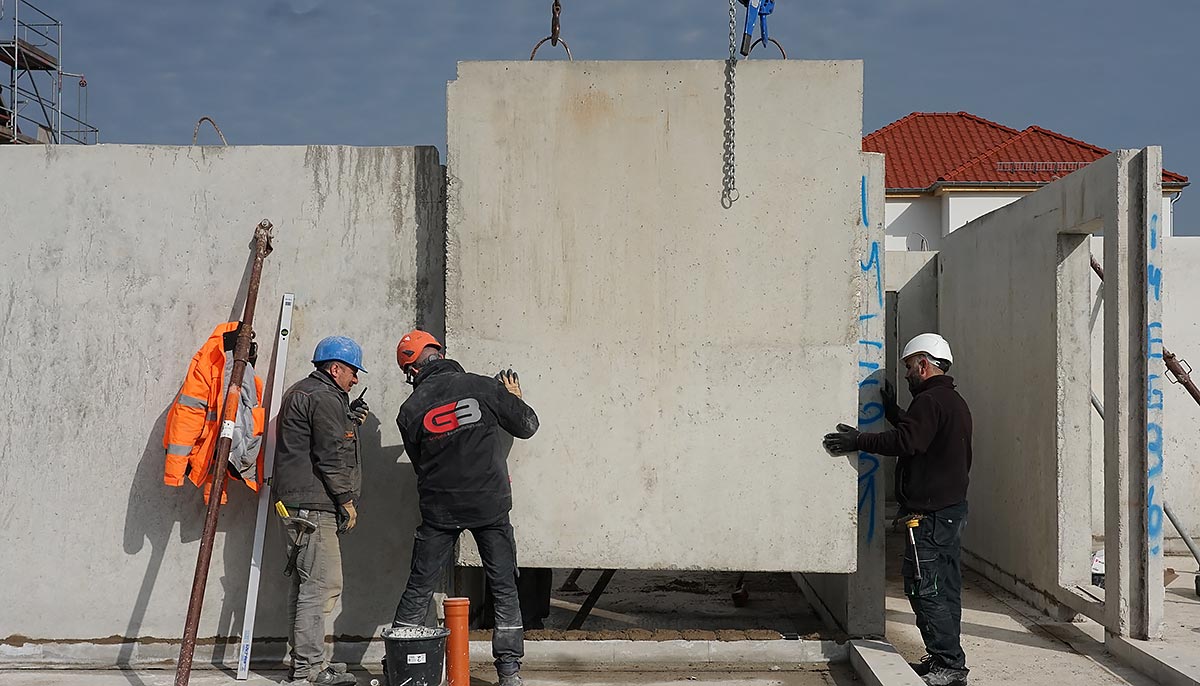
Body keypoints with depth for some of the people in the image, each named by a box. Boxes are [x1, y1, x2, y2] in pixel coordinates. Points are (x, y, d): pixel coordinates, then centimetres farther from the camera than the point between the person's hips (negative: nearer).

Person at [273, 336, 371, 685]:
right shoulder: (324, 398, -12)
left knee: (304, 584, 15)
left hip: (296, 501, 11)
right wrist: (347, 500, -10)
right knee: (322, 584, -11)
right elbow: (330, 455, -16)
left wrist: (350, 422, 15)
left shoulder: (300, 392, 22)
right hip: (314, 503, -11)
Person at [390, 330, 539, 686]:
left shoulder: (410, 410, -1)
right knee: (504, 589, 8)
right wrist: (514, 397, 24)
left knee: (418, 588, 11)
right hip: (490, 506, -1)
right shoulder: (483, 387, -5)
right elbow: (527, 425, 5)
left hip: (439, 509, 1)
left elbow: (420, 461, 10)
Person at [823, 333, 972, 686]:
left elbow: (906, 441, -23)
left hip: (930, 511, -11)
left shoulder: (930, 401, -14)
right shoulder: (955, 402, 20)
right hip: (953, 507, 11)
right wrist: (893, 412, 33)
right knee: (945, 588, 13)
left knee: (924, 587, -8)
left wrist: (859, 441, -15)